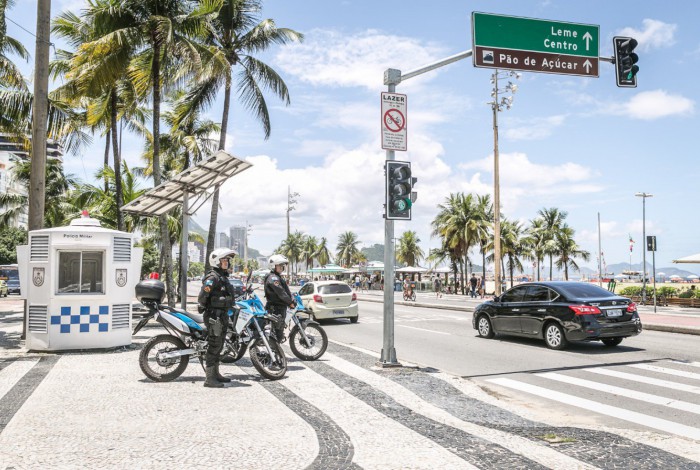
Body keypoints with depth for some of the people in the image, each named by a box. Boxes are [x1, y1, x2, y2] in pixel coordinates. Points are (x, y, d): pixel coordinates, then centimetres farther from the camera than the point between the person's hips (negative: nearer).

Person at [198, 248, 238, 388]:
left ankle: (216, 373, 27)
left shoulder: (223, 277, 17)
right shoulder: (213, 277, -15)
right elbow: (202, 295, -23)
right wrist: (203, 308, -14)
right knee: (213, 346, -7)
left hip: (222, 316, 10)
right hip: (214, 316, -10)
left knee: (219, 346, 16)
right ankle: (209, 378, -4)